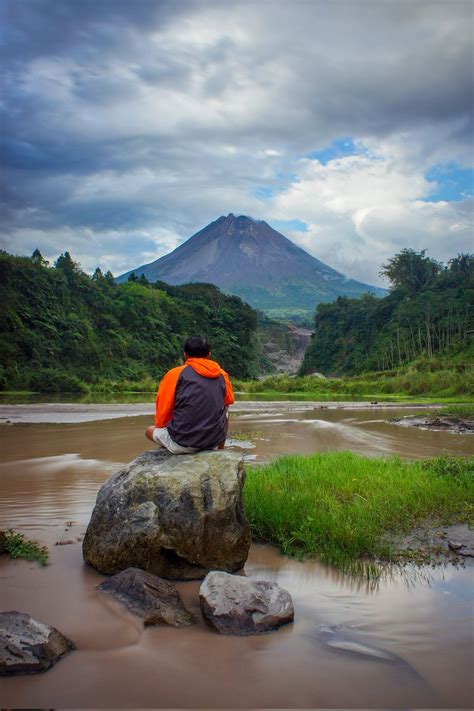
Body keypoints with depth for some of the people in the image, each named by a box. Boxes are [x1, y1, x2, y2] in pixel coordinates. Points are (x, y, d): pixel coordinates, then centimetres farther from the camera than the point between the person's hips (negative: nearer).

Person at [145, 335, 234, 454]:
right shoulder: (222, 375, 7)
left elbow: (161, 418, 0)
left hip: (182, 444, -2)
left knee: (150, 430, 29)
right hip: (214, 441, 2)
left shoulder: (175, 374, -1)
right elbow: (229, 400, 26)